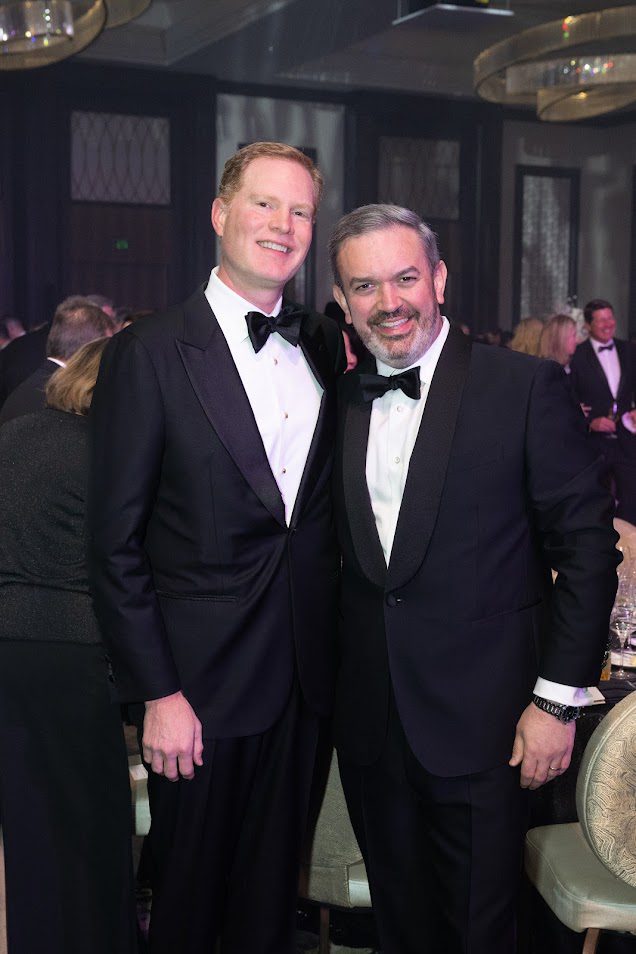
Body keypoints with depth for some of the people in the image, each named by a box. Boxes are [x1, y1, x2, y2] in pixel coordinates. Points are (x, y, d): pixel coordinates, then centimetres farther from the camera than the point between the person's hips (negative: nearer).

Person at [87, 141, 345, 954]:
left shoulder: (326, 346, 6)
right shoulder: (150, 354, -9)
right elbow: (116, 543, -10)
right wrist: (157, 693, -13)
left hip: (303, 675, 4)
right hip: (201, 680, -4)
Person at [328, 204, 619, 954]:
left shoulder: (526, 387, -9)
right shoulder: (339, 400, 6)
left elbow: (587, 547, -9)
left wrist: (558, 698, -11)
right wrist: (335, 687, 5)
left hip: (481, 722, -4)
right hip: (370, 722, 5)